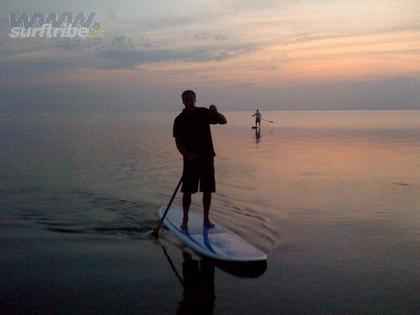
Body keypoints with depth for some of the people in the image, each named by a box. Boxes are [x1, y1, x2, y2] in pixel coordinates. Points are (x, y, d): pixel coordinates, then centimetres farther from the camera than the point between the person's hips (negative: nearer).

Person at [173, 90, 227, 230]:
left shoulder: (204, 113, 6)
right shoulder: (180, 119, 0)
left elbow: (223, 121, 5)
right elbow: (178, 141, -6)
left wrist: (215, 113, -15)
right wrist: (186, 154, -22)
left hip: (207, 156, 2)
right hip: (191, 158, -2)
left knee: (207, 190, 5)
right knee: (187, 190, -3)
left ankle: (206, 219, 16)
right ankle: (185, 220, 7)